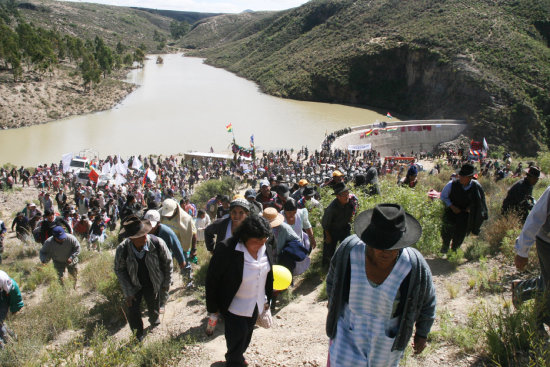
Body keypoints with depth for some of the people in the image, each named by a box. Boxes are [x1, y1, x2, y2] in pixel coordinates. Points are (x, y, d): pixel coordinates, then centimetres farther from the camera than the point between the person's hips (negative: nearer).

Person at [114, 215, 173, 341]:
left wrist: (166, 283, 1)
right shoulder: (122, 249, -26)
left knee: (154, 310, 18)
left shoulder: (157, 243, -27)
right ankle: (139, 339, 26)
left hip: (153, 284, 1)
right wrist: (128, 292, -10)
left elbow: (167, 262, -8)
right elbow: (119, 270, -9)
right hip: (133, 285, 0)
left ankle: (154, 323, 55)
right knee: (133, 313, 0)